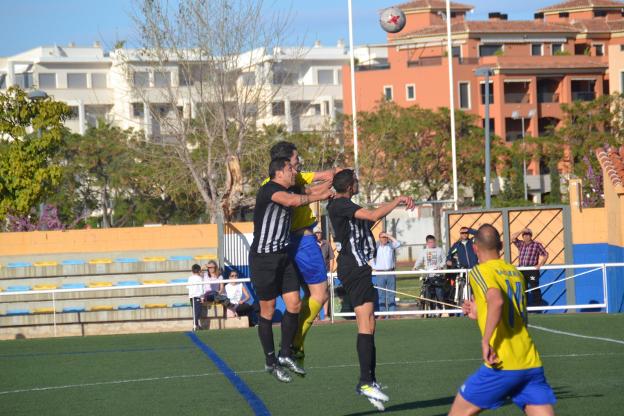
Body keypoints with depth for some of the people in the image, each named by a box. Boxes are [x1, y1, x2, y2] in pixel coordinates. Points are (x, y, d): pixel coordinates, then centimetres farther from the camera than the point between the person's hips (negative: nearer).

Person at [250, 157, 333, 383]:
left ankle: (285, 355, 15)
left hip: (283, 257, 8)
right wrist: (320, 196, -21)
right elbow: (293, 201, -31)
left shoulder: (287, 192, 13)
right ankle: (271, 362, 10)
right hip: (263, 258, -8)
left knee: (294, 305, 1)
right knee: (268, 310, 1)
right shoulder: (269, 189, -15)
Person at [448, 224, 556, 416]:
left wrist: (485, 342, -22)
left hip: (502, 366, -6)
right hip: (532, 364, 6)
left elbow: (496, 301, -24)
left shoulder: (480, 271, -3)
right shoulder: (515, 273, 18)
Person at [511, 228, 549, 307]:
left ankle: (538, 304, -4)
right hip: (522, 270, 5)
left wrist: (540, 264, -9)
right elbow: (513, 238, 6)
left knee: (534, 288, -7)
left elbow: (545, 254, 1)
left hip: (532, 270, -5)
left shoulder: (537, 245, 2)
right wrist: (521, 231, 1)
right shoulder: (521, 244, 15)